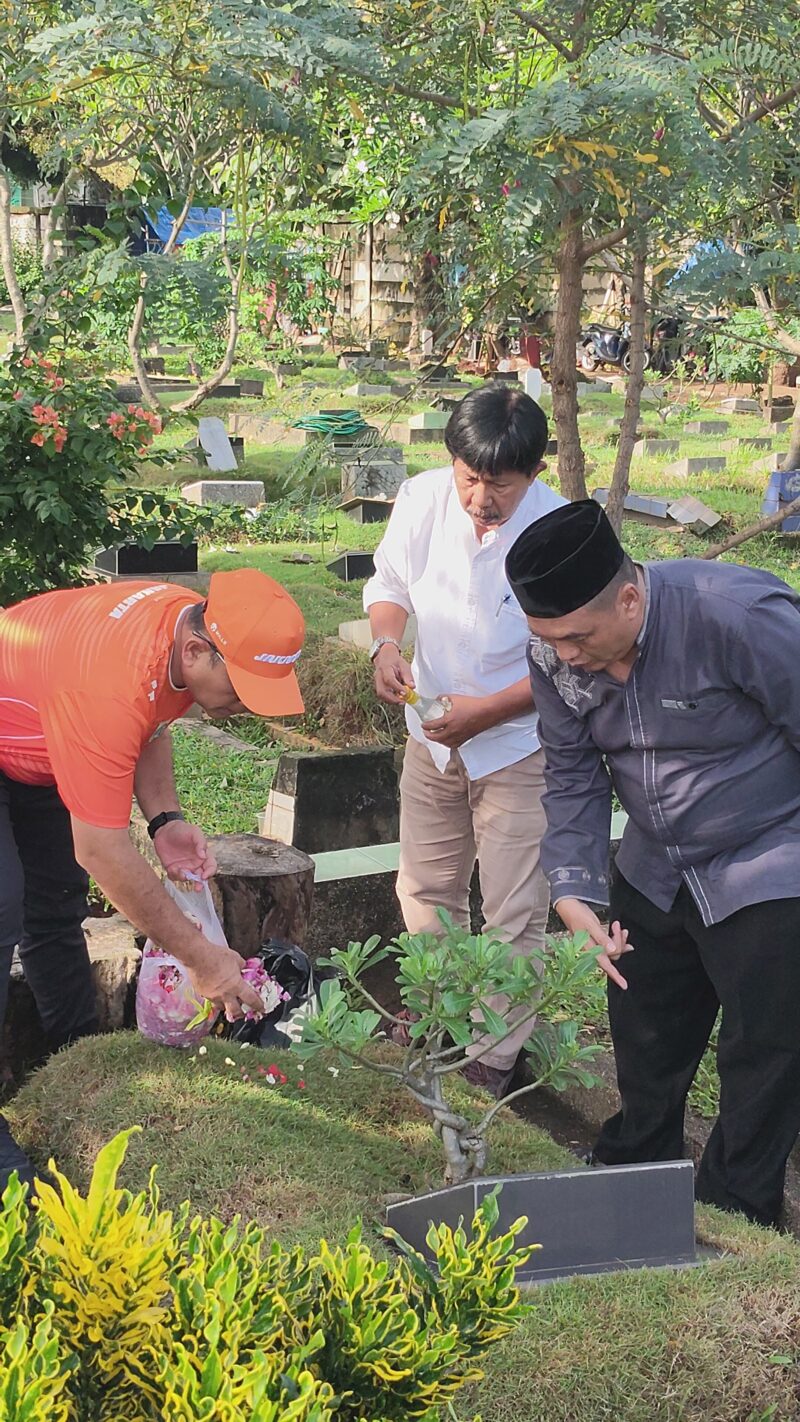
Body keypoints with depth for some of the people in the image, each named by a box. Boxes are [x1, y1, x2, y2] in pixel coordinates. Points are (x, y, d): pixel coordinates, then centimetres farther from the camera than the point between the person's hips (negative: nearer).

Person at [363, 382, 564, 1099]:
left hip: (517, 747, -5)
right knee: (426, 890, 21)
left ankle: (495, 1060, 25)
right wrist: (386, 645, -14)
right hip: (432, 737, 5)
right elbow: (390, 581, 5)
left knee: (514, 918, 5)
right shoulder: (423, 498, -13)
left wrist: (485, 711, -25)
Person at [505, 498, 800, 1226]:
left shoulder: (739, 615, -31)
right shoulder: (556, 654, -11)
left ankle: (733, 1221, 23)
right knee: (645, 1044, 19)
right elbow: (573, 773, -1)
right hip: (655, 872, 6)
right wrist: (572, 889, -13)